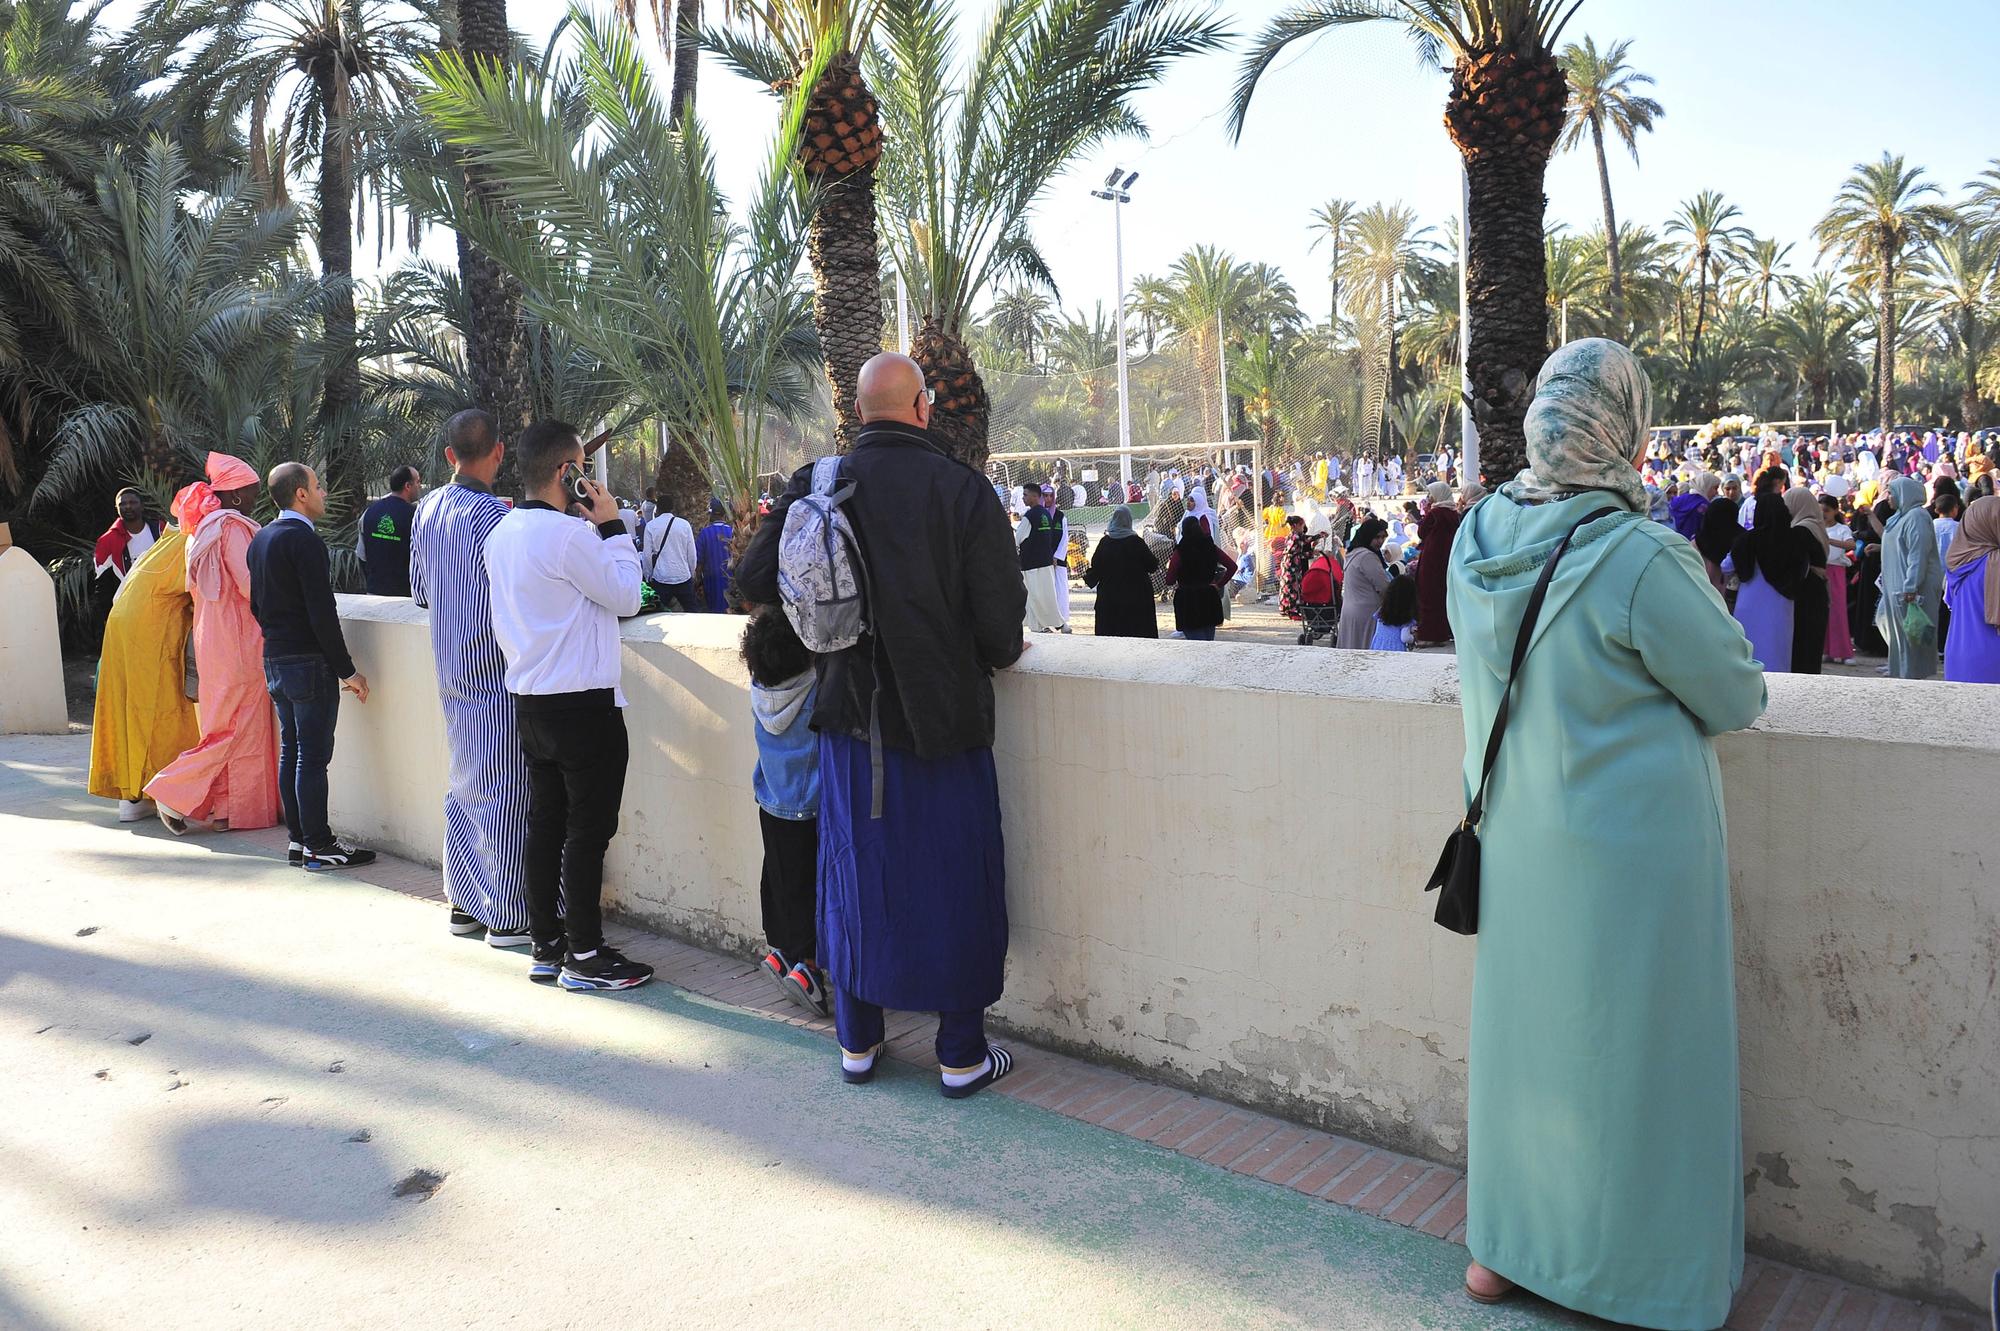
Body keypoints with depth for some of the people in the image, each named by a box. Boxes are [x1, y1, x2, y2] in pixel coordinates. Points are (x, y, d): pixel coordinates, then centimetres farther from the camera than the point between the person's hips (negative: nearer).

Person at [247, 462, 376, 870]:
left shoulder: (261, 540, 13)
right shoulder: (304, 540, -15)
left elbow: (257, 605, 20)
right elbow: (321, 612, -19)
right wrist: (347, 670, -15)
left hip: (275, 660, 9)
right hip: (309, 662, -9)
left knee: (290, 751, 13)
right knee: (313, 755, -5)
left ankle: (298, 838, 19)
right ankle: (319, 846, -1)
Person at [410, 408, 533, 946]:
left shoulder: (426, 510, 7)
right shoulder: (493, 515, -17)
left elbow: (419, 589, 16)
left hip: (451, 670, 8)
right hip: (495, 670, -8)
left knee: (462, 785, 15)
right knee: (503, 791, -2)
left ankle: (463, 903, 25)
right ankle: (507, 917, 4)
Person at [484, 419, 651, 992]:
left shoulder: (501, 535, 10)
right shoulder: (568, 535, -18)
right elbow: (626, 596, -10)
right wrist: (612, 526, -4)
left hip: (530, 702, 9)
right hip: (584, 703, -9)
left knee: (544, 825, 13)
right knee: (588, 830, -1)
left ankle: (545, 948, 20)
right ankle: (584, 956, 5)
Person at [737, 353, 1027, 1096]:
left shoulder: (816, 486, -4)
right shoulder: (963, 490, -13)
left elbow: (754, 582, -1)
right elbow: (1002, 614, -14)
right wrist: (995, 657, 9)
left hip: (850, 718, 3)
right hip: (944, 720, -3)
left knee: (856, 876, 16)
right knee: (955, 884, 9)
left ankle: (856, 1045, 28)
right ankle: (961, 1055, 20)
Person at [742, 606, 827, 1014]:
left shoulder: (760, 691, -8)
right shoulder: (820, 688, -25)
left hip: (772, 807, 5)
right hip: (814, 809, -5)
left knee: (780, 880, 18)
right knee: (814, 885, 4)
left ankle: (778, 951, 30)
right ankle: (807, 965, 3)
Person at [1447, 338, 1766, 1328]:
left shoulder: (1477, 539, -3)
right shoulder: (1639, 559, -22)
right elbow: (1737, 696, -8)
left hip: (1516, 846, 6)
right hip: (1630, 848, -6)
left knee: (1520, 1028, 18)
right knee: (1632, 1050, 10)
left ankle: (1505, 1246, 34)